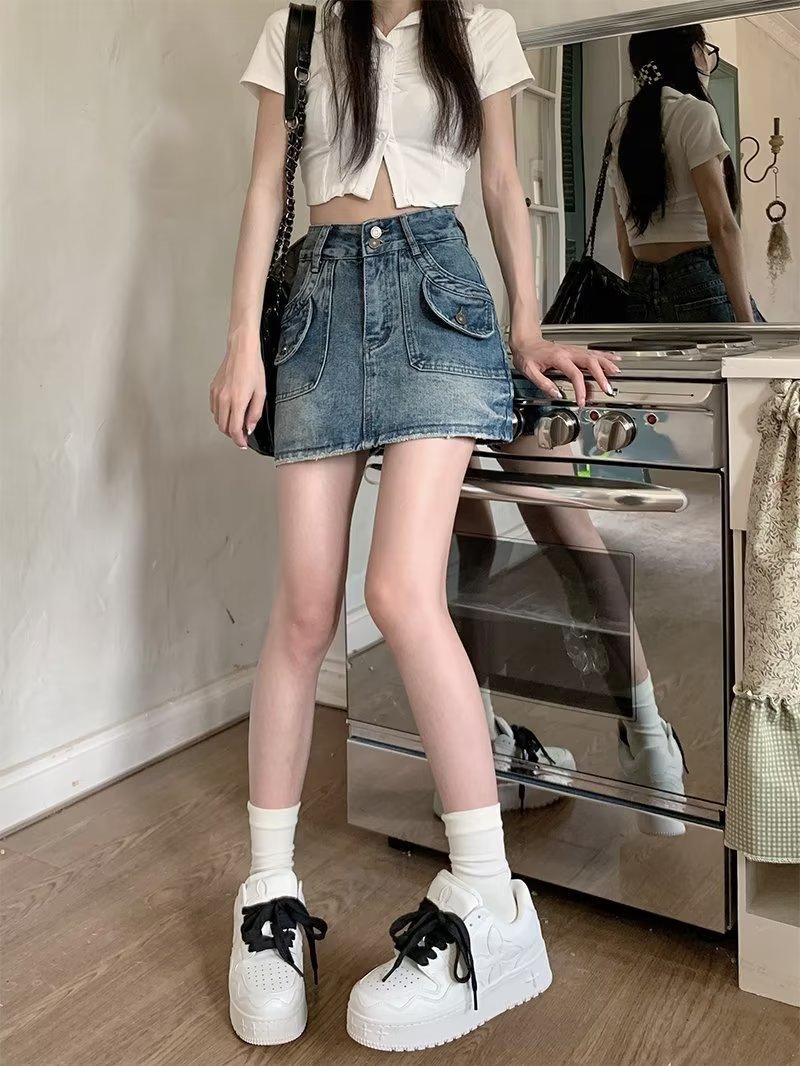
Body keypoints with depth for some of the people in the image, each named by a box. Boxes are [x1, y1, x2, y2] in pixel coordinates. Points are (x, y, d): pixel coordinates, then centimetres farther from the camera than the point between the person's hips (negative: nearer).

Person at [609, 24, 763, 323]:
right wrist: (747, 321, -11)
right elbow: (721, 228, -11)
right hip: (699, 288, -7)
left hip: (642, 290, 7)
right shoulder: (694, 111, -3)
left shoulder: (621, 124, 16)